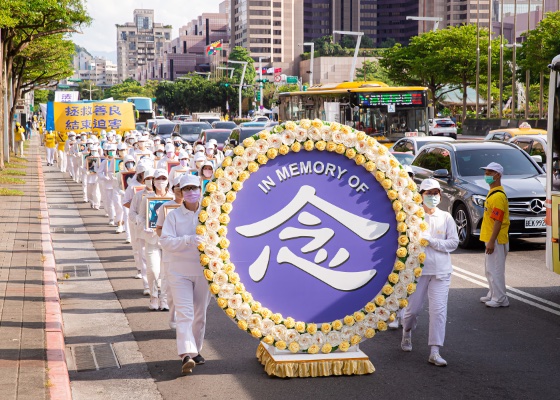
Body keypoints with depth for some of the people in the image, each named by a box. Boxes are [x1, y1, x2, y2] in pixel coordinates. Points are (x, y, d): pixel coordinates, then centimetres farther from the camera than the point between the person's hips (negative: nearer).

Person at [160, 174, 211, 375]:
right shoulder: (174, 215, -1)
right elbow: (166, 242, -11)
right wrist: (188, 240, -25)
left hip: (203, 271, 2)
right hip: (179, 273, -2)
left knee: (200, 313, 12)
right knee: (184, 313, -13)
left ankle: (196, 350, 28)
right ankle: (186, 354, -21)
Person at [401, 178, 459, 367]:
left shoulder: (446, 218, 4)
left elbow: (453, 242, -1)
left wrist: (432, 241, -11)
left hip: (441, 271, 1)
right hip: (418, 268, -1)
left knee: (439, 309, -7)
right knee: (413, 307, 7)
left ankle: (434, 351, -7)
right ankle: (407, 332, 40)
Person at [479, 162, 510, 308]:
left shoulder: (498, 196, -19)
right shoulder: (492, 193, 14)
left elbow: (498, 221, -23)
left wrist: (491, 242, -24)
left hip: (496, 240, -11)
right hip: (490, 238, 11)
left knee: (495, 270, -6)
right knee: (490, 269, 18)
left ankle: (500, 299, -1)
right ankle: (492, 295, 28)